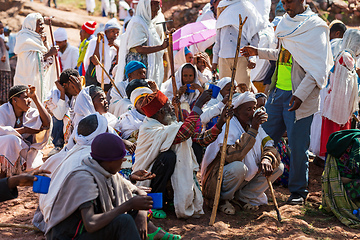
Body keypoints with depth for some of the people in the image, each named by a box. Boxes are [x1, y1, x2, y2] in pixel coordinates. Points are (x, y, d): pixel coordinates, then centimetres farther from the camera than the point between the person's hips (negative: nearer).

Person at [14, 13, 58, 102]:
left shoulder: (38, 39, 15)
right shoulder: (25, 40, -9)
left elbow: (49, 62, 11)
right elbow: (32, 63, -20)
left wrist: (45, 43, 3)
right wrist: (48, 53, -19)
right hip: (28, 81, -8)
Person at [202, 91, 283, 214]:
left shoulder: (255, 125, 2)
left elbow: (269, 146, 1)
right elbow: (231, 155, -36)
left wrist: (267, 159, -24)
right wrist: (252, 130, -34)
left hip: (246, 178, 7)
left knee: (278, 167, -5)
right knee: (238, 167, -38)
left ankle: (243, 197, 4)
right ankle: (222, 199, -9)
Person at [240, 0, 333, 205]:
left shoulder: (316, 27, -9)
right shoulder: (287, 24, 14)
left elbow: (317, 68, -15)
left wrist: (301, 94, -23)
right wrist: (259, 52, 27)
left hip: (299, 96, -7)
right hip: (277, 92, 7)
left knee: (298, 145, -1)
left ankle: (299, 191, 14)